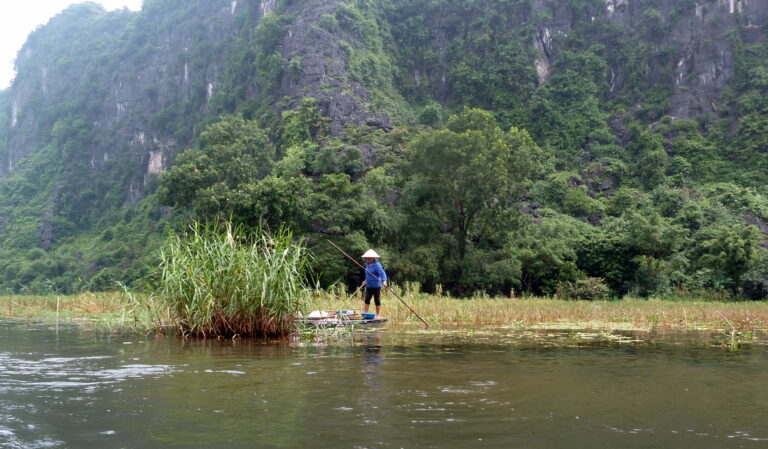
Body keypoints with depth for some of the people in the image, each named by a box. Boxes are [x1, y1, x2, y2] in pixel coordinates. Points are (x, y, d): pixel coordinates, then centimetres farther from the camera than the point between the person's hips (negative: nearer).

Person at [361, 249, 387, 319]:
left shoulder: (377, 265, -14)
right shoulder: (367, 264, 12)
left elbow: (382, 273, -24)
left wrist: (384, 281, -37)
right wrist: (366, 280, 33)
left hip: (376, 286, -7)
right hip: (368, 286, 7)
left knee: (377, 301, 1)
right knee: (367, 300, 4)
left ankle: (378, 315, 9)